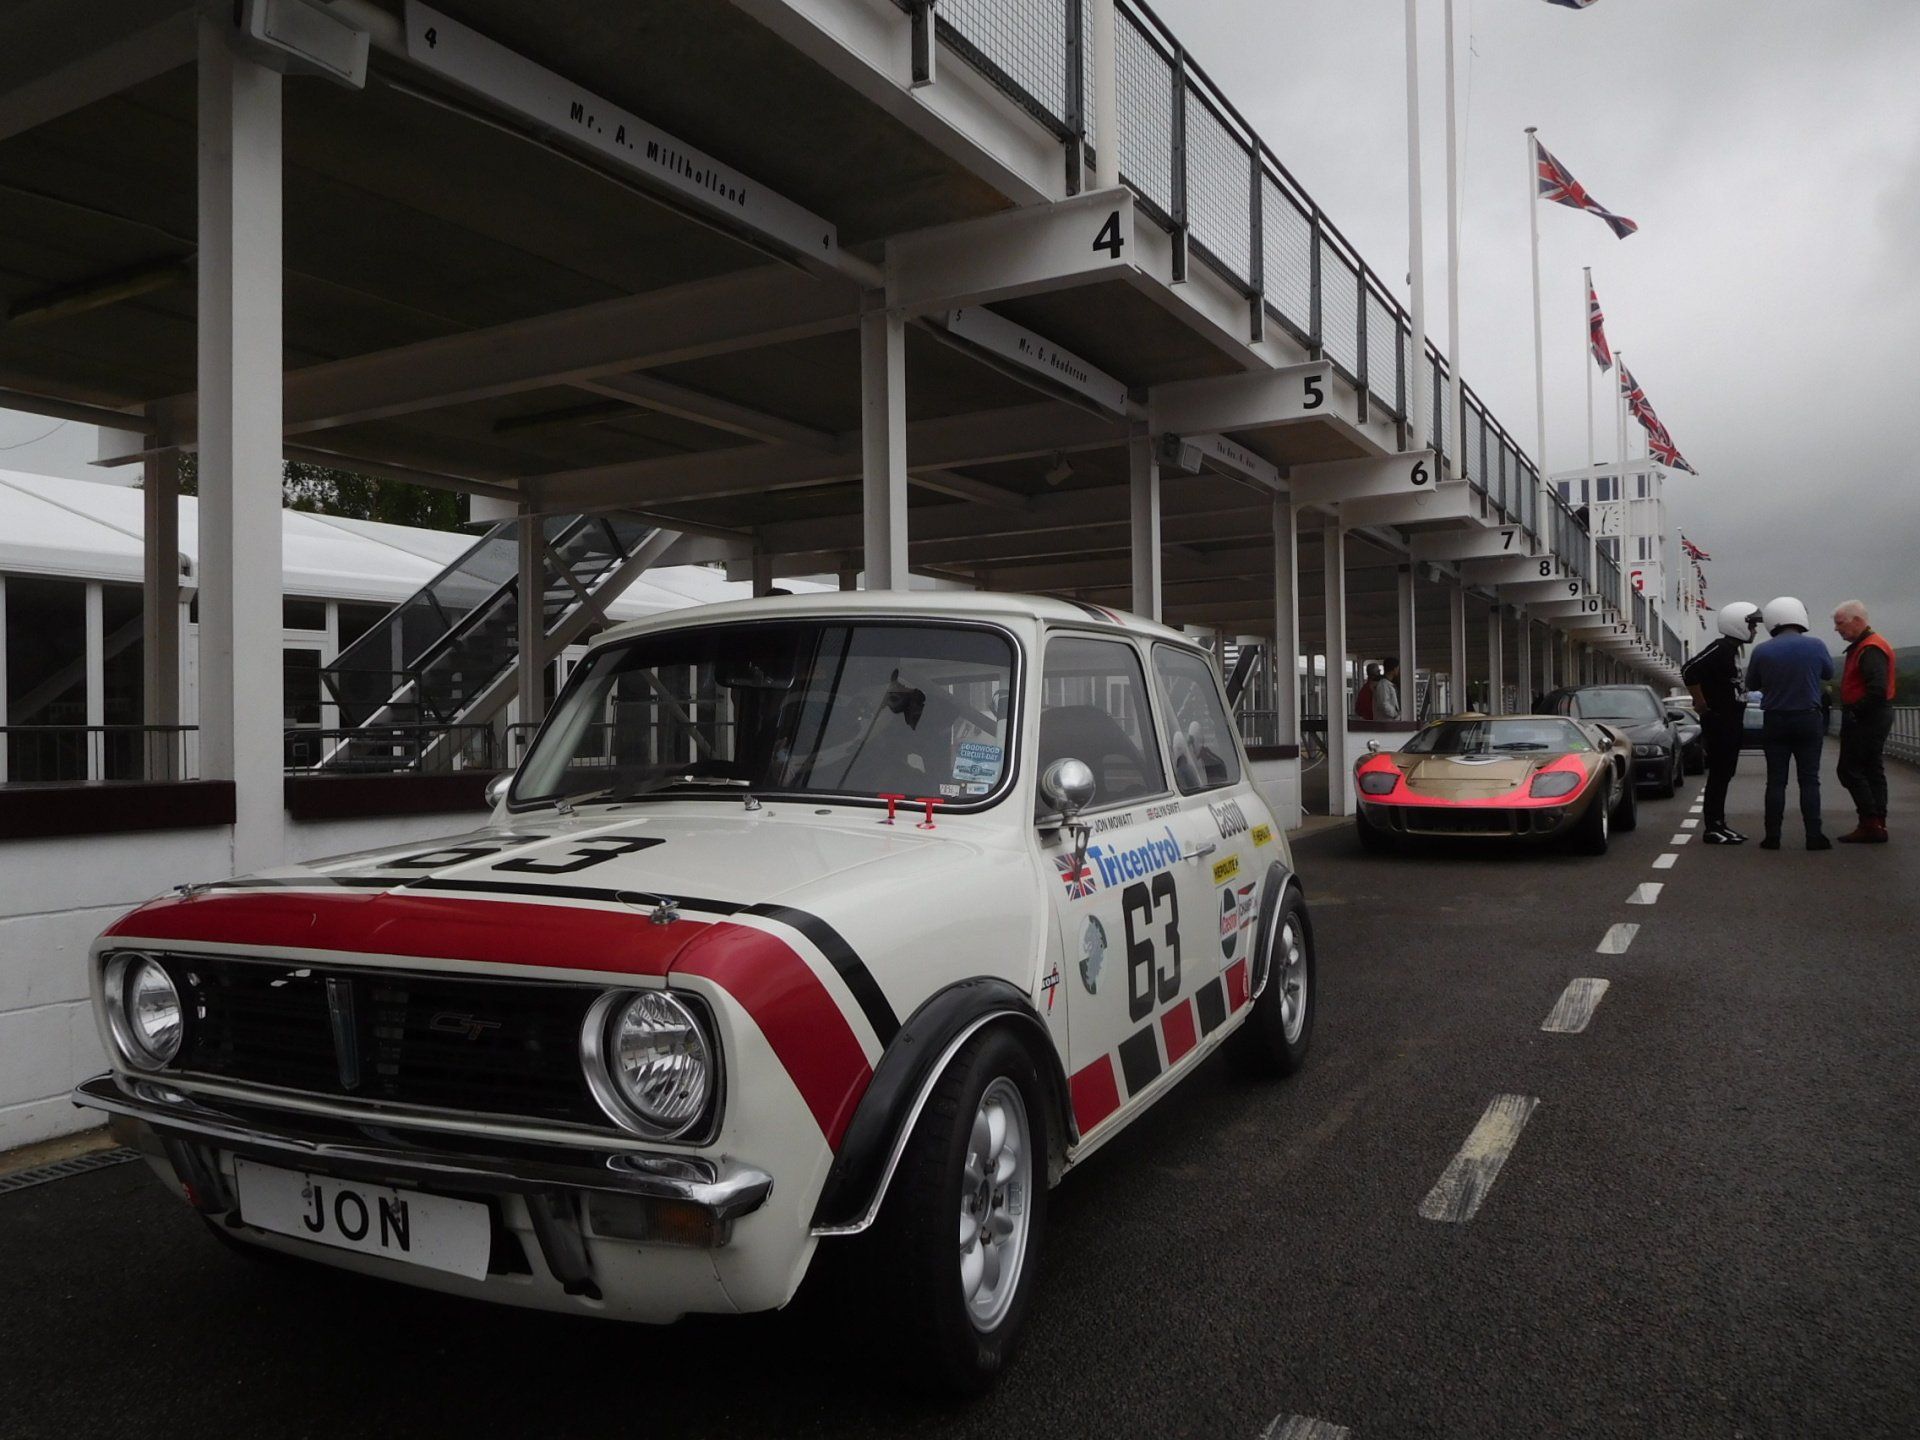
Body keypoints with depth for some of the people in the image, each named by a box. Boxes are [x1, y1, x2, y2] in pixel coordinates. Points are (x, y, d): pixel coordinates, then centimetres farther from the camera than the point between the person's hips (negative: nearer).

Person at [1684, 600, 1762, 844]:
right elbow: (1689, 672, -27)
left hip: (1730, 722, 10)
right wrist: (1703, 706, -21)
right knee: (1718, 774, -7)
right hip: (1718, 722, -10)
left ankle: (1719, 824, 19)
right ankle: (1712, 829, -4)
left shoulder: (1732, 650, 15)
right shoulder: (1720, 649, -16)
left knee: (1724, 774, 13)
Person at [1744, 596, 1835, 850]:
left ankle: (1772, 837, 4)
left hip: (1774, 722, 0)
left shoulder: (1762, 651, -8)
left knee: (1776, 780, 5)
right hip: (1808, 720, 0)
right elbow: (1829, 673, 11)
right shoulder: (1815, 646, -7)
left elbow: (1751, 684, 4)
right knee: (1809, 780, 5)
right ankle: (1814, 836, 2)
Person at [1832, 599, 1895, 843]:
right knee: (1872, 770, 12)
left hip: (1866, 720, -11)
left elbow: (1877, 690, -27)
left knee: (1850, 770, -8)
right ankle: (1878, 825, 16)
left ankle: (1870, 824, -7)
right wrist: (1851, 712, 13)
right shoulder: (1863, 646, 16)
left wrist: (1855, 713, -19)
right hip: (1871, 719, 11)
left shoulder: (1870, 649, -17)